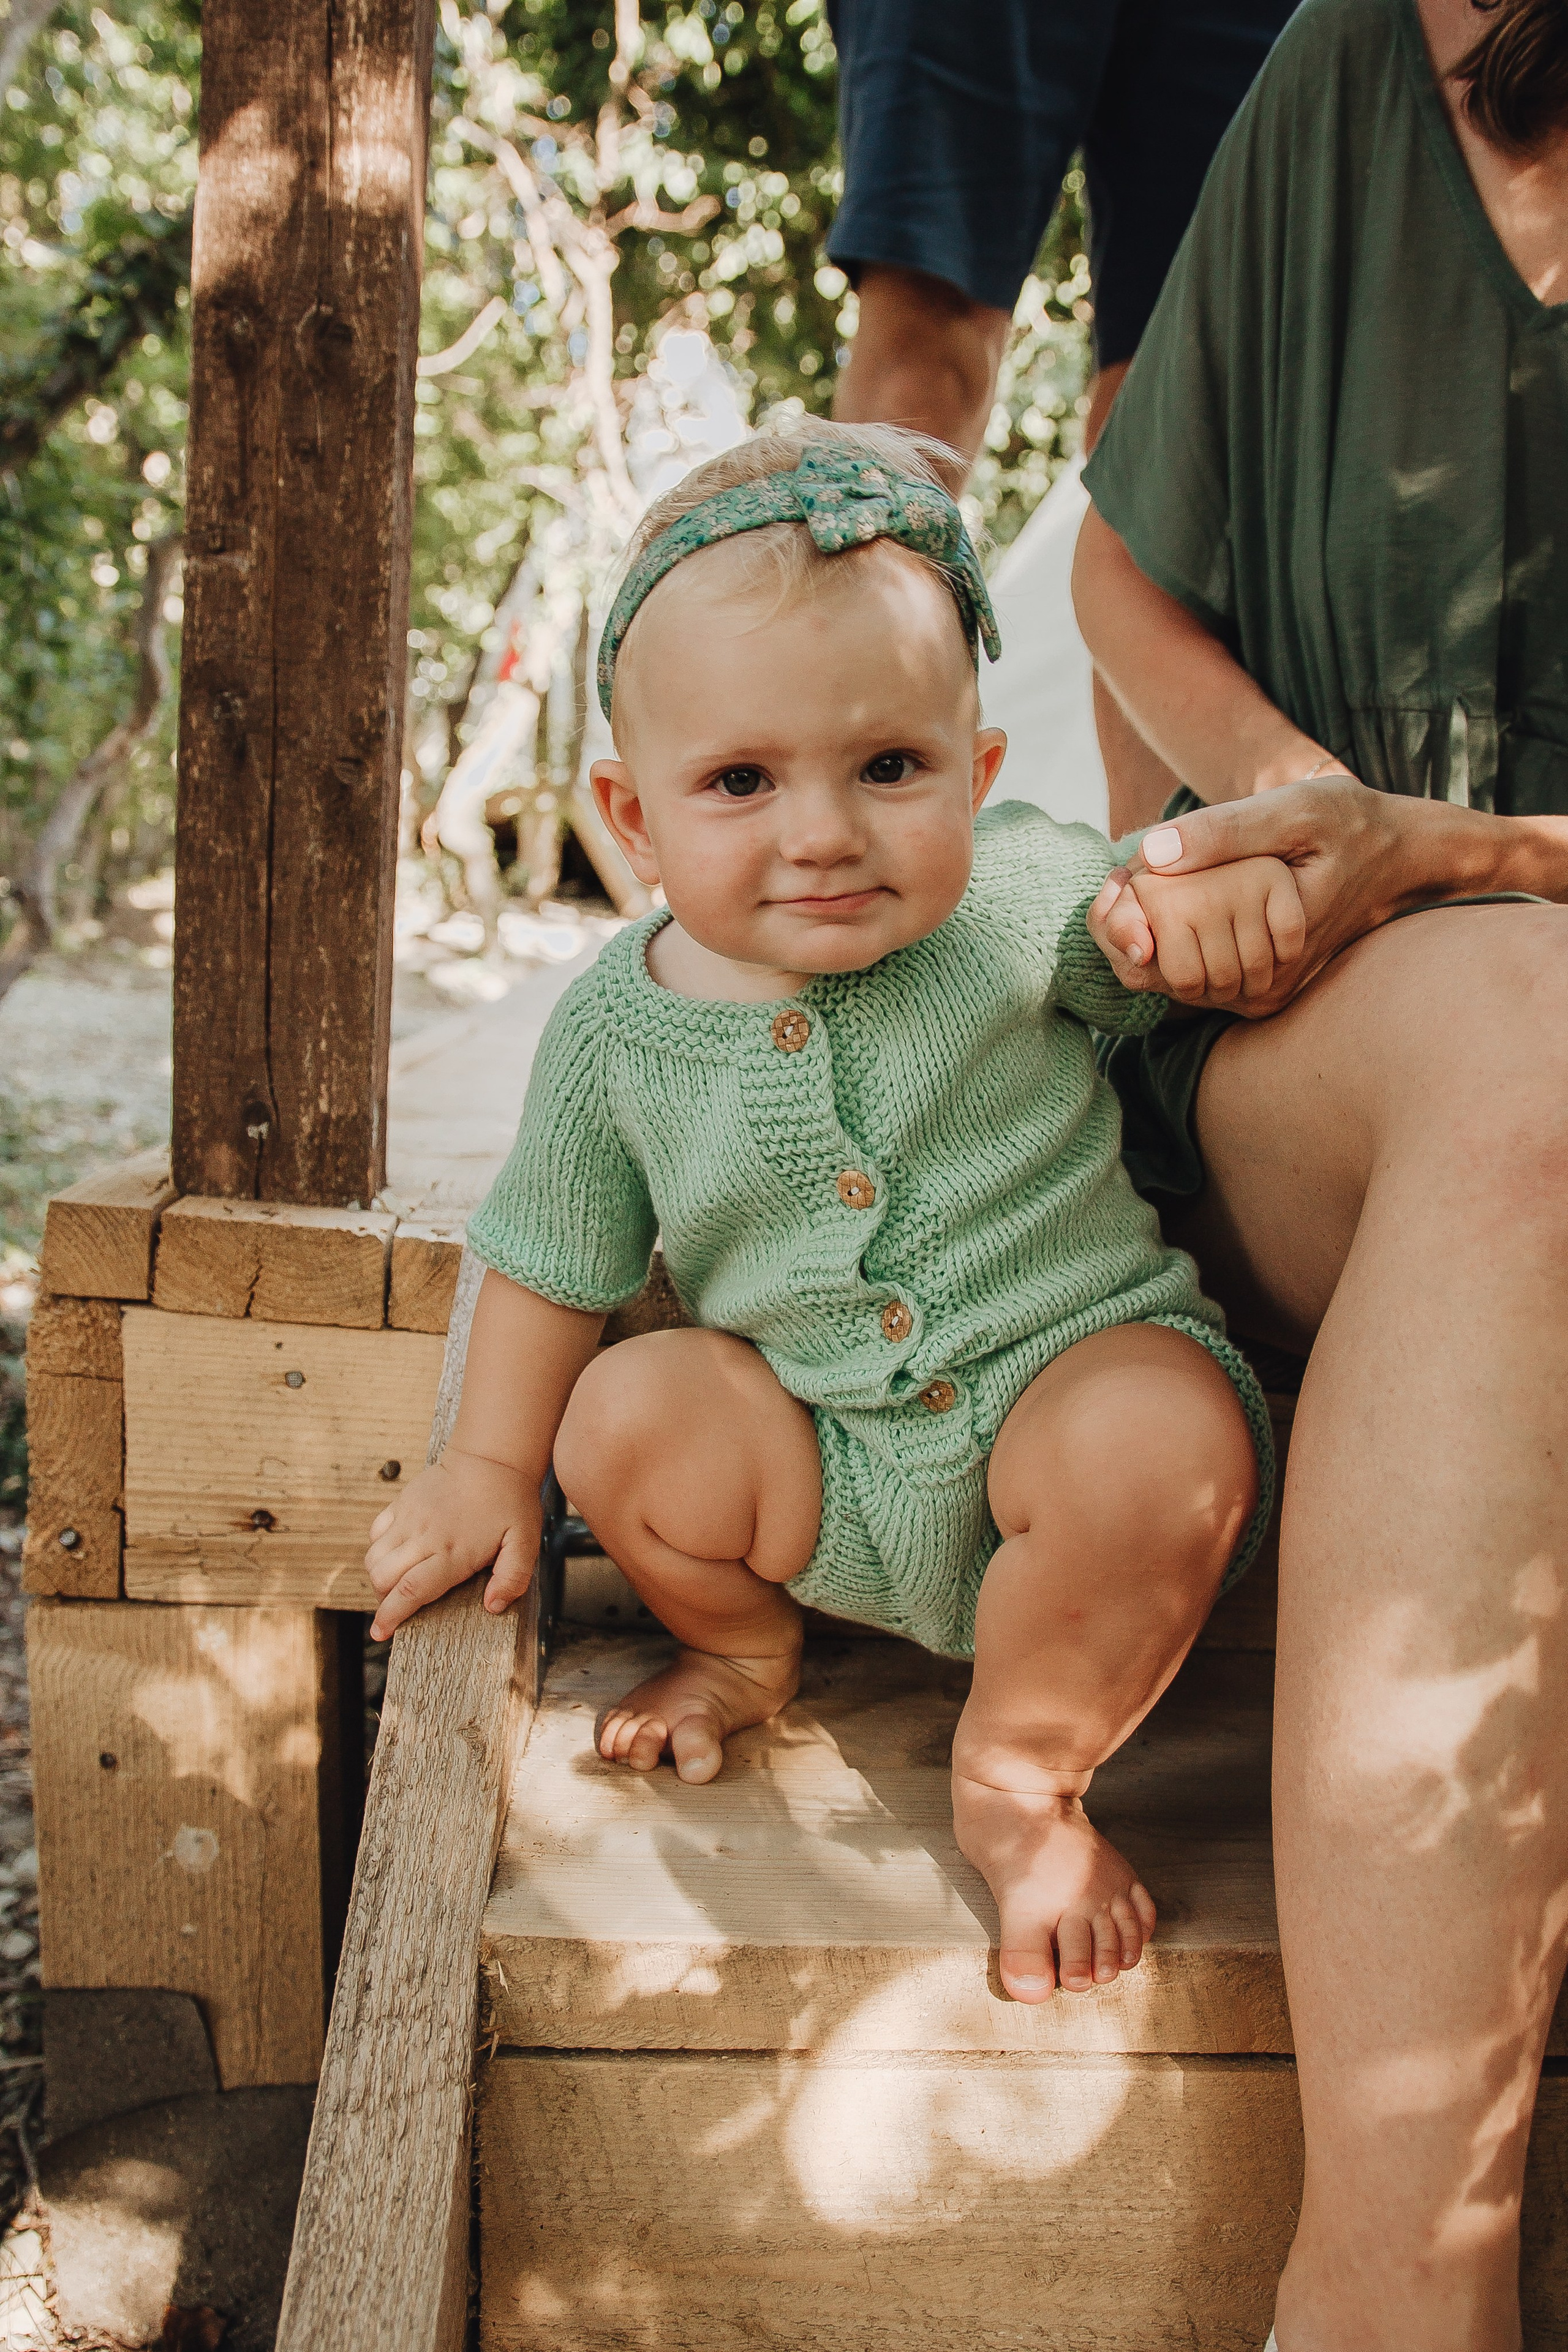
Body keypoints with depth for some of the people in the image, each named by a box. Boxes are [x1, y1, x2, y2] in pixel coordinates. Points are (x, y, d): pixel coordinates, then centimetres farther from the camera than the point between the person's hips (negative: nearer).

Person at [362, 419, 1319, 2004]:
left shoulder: (1023, 905, -11)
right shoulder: (619, 1024, -6)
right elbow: (551, 1264, 7)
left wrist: (1235, 874, -26)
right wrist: (490, 1469, 11)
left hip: (1075, 1369, -2)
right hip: (825, 1477, 3)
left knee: (1165, 1448, -33)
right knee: (624, 1418, -20)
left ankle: (1018, 1775, -5)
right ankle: (743, 1648, 15)